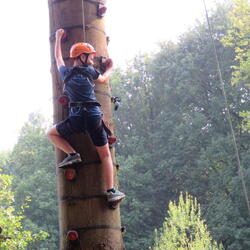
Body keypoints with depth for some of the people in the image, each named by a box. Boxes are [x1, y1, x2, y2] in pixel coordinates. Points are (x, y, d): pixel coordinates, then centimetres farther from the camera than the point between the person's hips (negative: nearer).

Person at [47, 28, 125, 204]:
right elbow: (103, 80, 27)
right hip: (94, 116, 0)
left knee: (52, 134, 26)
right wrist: (110, 68, 48)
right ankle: (111, 191, 5)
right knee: (105, 155, 9)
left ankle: (72, 154, 5)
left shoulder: (66, 73, 11)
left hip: (75, 118, 1)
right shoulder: (90, 71, 6)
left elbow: (58, 58, 32)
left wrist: (58, 39, 47)